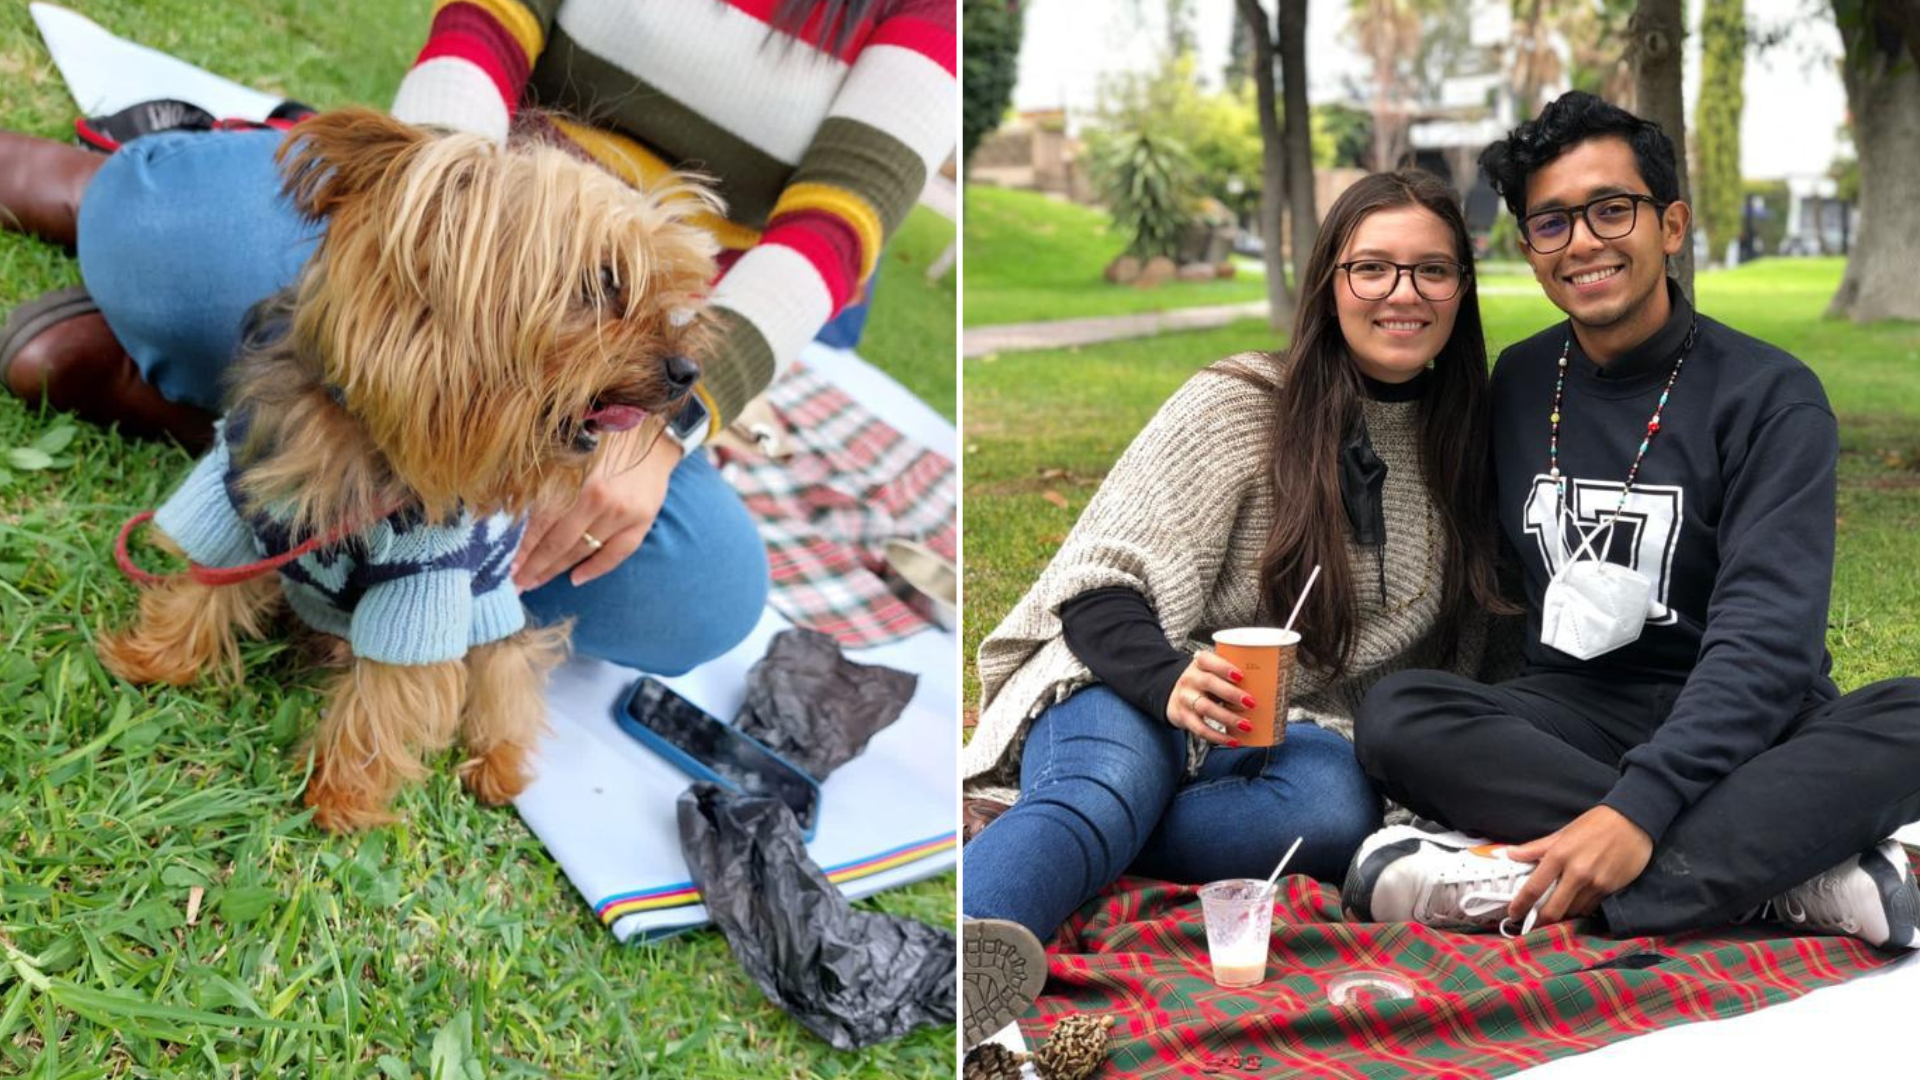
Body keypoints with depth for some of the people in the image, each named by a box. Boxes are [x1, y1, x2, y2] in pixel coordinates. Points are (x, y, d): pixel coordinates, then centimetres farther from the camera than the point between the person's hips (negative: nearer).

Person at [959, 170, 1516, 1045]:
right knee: (1097, 794, -38)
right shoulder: (1240, 404, -3)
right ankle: (960, 961, -64)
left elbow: (1461, 648, 17)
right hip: (1133, 694, -3)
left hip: (1300, 732, 3)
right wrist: (1169, 679, -28)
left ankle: (1045, 854, -34)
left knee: (1338, 805, -34)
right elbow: (1101, 585, -8)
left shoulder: (1464, 447, 9)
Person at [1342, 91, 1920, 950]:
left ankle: (1522, 884, -40)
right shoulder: (1516, 388, 7)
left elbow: (1766, 635, -18)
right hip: (1571, 719, 3)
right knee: (1394, 714, -27)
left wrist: (1640, 809, -32)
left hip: (1738, 730, -2)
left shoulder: (1768, 396, -6)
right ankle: (1794, 869, -31)